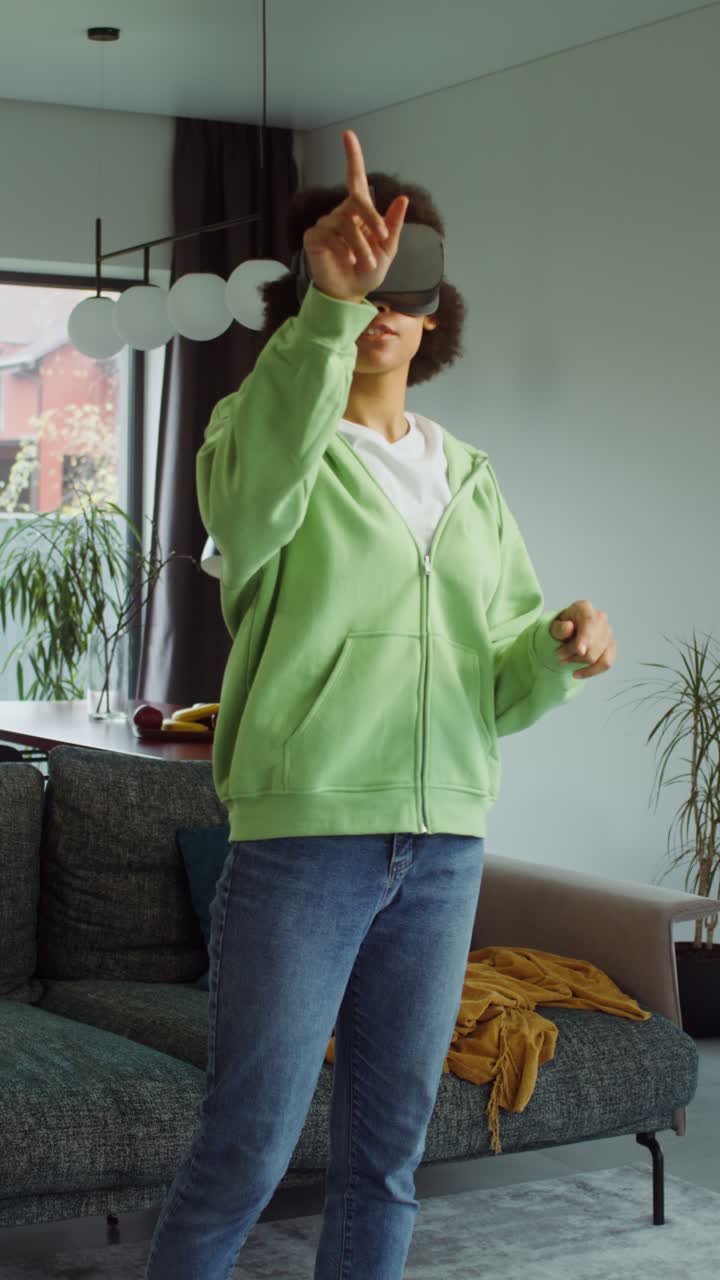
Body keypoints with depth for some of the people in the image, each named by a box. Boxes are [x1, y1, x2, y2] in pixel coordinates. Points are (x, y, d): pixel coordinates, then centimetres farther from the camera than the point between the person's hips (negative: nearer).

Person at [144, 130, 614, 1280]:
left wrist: (559, 650, -11)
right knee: (246, 1149, -3)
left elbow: (504, 687, 13)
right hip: (304, 830, -5)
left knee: (387, 1150, 12)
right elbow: (256, 493, -29)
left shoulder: (470, 480, 14)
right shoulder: (267, 433, -2)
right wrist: (331, 302, -44)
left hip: (446, 841, 5)